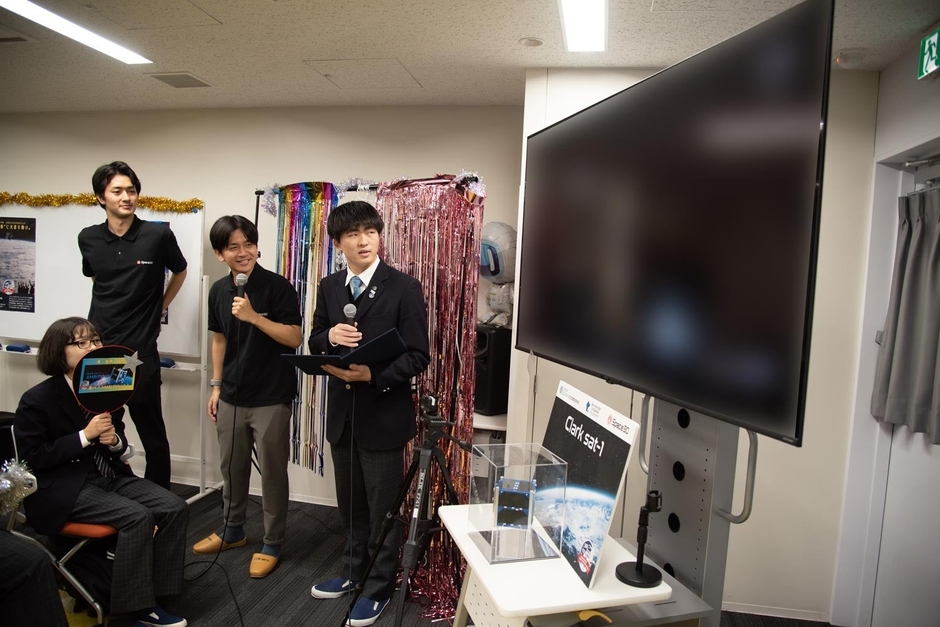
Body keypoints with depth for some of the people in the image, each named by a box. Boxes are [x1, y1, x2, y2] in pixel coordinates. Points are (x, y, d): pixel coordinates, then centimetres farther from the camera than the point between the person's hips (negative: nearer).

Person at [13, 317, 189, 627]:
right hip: (62, 488, -6)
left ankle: (154, 593, -3)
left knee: (175, 508, -13)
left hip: (110, 475, 6)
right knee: (137, 517, -28)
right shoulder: (36, 400, -11)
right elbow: (32, 459, -12)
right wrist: (85, 436, -21)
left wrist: (114, 441, -9)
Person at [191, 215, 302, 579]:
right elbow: (220, 339, 14)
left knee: (272, 473, 5)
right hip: (232, 397, 6)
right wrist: (216, 386, 13)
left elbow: (294, 339, -17)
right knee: (231, 468, 19)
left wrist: (254, 316, -26)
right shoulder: (218, 291, 5)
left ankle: (272, 544, 22)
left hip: (271, 398, -6)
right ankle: (232, 530, 40)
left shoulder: (278, 287, -14)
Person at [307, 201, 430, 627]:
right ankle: (352, 571, 42)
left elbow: (418, 356, -13)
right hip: (341, 411, 6)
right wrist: (330, 336, -13)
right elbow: (314, 342, 10)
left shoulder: (404, 288, -12)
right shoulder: (329, 287, 5)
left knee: (384, 506, 10)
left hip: (383, 412, -5)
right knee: (351, 502, 21)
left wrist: (373, 376, -27)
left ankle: (379, 588, 29)